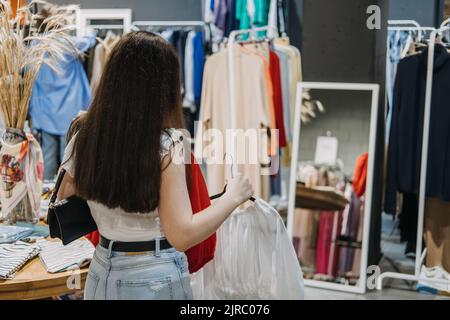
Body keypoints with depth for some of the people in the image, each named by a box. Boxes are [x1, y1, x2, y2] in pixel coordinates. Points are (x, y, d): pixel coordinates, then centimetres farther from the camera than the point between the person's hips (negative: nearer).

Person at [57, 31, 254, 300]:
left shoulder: (84, 138, -4)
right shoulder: (167, 146, -19)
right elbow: (182, 235, -20)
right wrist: (232, 197, -9)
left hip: (101, 274, 5)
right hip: (156, 280, -5)